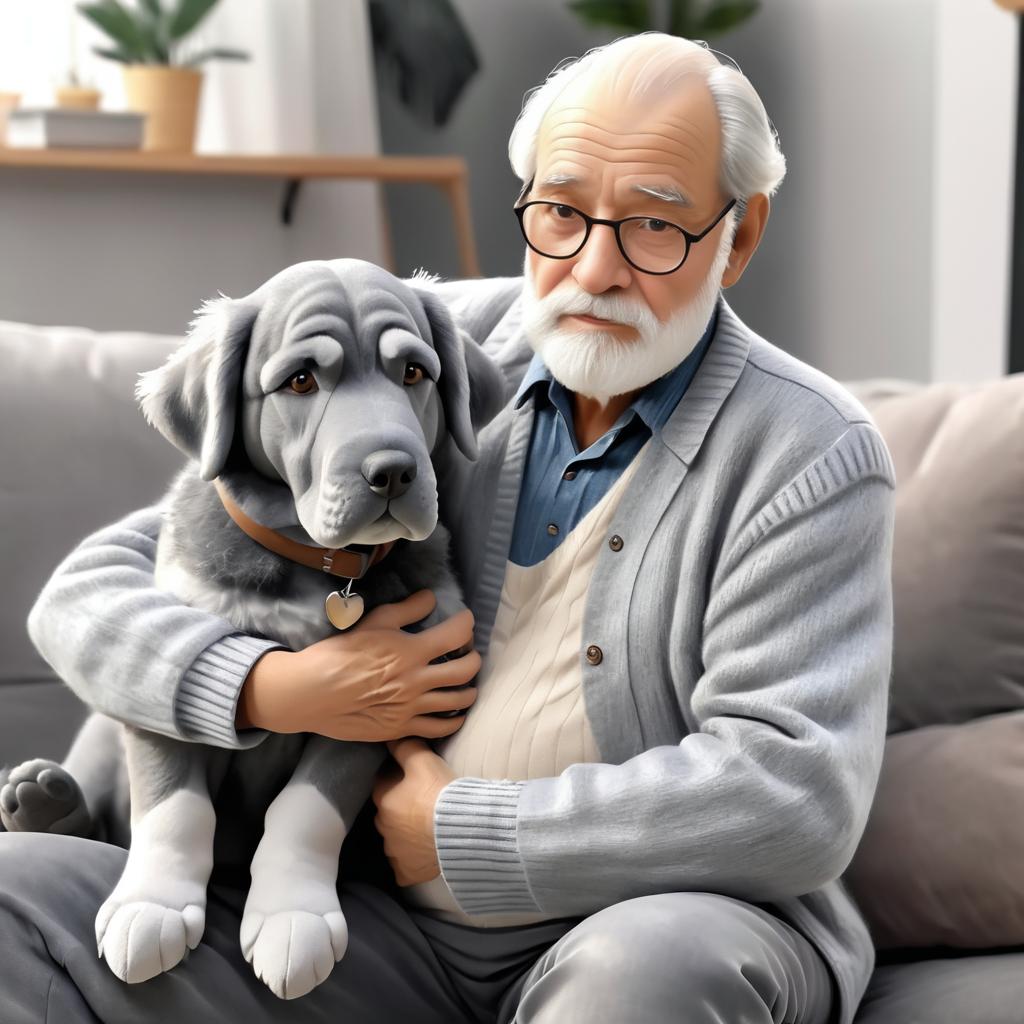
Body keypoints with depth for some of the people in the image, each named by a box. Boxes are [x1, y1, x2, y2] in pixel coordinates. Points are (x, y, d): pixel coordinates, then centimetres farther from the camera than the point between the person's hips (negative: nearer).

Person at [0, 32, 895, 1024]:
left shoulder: (810, 455, -7)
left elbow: (795, 800, -22)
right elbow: (88, 592, 5)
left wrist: (459, 831, -15)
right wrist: (263, 689, -15)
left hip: (682, 926, -3)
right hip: (395, 933, 4)